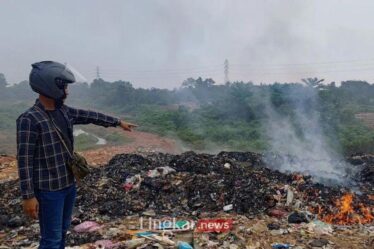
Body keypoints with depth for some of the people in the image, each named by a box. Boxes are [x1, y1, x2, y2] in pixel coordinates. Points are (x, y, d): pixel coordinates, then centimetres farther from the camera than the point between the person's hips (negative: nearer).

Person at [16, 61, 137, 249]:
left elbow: (92, 116, 16)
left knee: (62, 231, 20)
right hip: (49, 189, -7)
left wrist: (118, 122, 22)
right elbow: (24, 160, -18)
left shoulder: (64, 112, 4)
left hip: (69, 184, 8)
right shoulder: (29, 119, -18)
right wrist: (28, 196, -18)